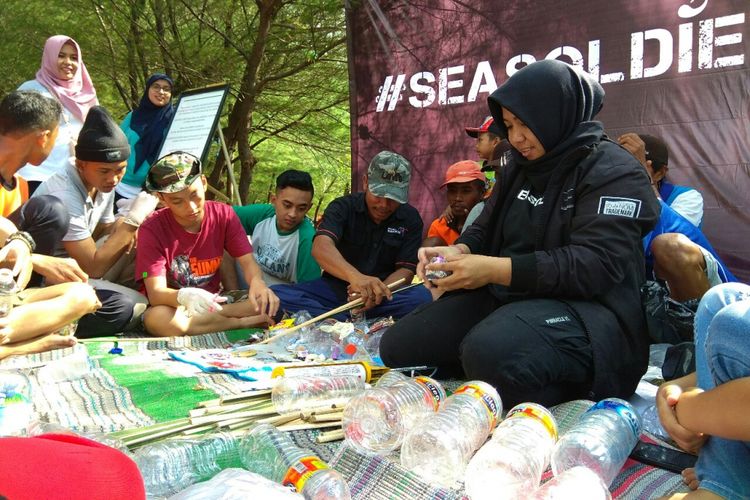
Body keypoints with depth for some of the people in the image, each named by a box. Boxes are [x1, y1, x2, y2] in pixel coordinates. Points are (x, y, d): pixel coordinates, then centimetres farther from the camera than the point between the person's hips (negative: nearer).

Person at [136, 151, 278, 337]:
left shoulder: (223, 214, -5)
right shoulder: (152, 229, -15)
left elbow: (247, 261, -11)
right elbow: (156, 293, -22)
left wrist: (257, 282, -37)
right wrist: (184, 296, -46)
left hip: (211, 303, 1)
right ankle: (242, 323, -24)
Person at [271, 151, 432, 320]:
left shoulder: (411, 219, 1)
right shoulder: (343, 207, -5)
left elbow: (406, 270, -5)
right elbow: (321, 246, -24)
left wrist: (379, 292, -28)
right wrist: (354, 276, -45)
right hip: (334, 289, 0)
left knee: (422, 296, -33)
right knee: (276, 295, -26)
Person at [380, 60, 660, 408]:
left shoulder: (613, 172, -9)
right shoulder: (520, 168, 15)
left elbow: (597, 265, -21)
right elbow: (485, 230, 20)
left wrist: (496, 270, -27)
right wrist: (458, 251, -6)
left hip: (585, 310, -8)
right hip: (507, 297, 8)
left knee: (491, 352, -39)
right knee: (398, 346, 0)